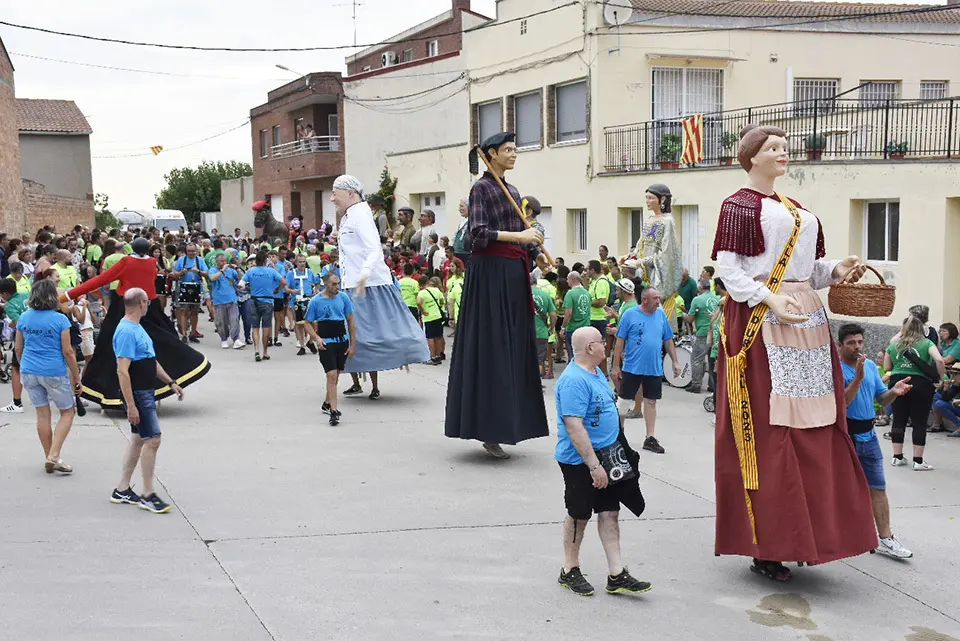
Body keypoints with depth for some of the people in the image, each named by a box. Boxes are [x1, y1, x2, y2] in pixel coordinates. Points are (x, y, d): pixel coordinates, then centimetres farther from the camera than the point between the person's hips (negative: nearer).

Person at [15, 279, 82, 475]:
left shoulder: (24, 318, 3)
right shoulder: (60, 320, -11)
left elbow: (18, 349, 9)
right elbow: (68, 352, -11)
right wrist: (77, 378, -4)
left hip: (29, 372, 5)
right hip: (54, 373, -5)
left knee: (42, 414, 13)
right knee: (68, 412, 10)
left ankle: (49, 458, 20)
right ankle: (54, 456, -3)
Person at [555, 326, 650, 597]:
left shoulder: (596, 373, 9)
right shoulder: (574, 381, -23)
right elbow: (574, 427, -27)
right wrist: (594, 466, -27)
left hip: (607, 456, 9)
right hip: (581, 462, -9)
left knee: (610, 513, 9)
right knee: (579, 515, 5)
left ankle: (617, 575, 14)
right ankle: (570, 572, 23)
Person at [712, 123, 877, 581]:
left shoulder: (793, 210, 21)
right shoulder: (740, 205, -1)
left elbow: (805, 269, 20)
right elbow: (727, 268, -11)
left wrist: (837, 270, 2)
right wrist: (771, 300, -22)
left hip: (807, 321, 8)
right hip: (761, 323, -8)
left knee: (813, 429, 6)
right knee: (768, 430, -8)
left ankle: (804, 534, 16)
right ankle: (766, 546, -1)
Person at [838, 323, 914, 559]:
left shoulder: (871, 365, 7)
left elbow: (881, 399, 11)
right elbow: (841, 402, -23)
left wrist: (894, 392, -10)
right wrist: (858, 377, -30)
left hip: (868, 435, 6)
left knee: (878, 488, 6)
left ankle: (885, 539, 10)